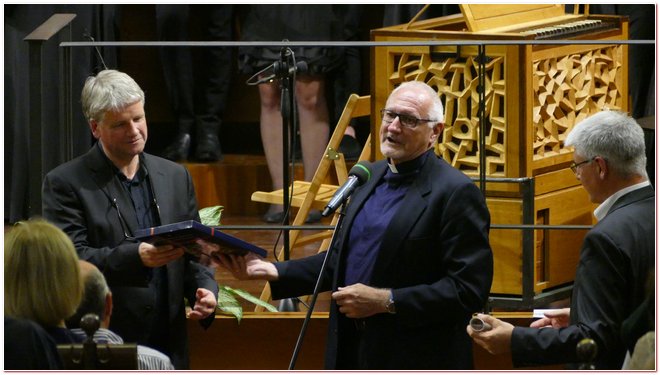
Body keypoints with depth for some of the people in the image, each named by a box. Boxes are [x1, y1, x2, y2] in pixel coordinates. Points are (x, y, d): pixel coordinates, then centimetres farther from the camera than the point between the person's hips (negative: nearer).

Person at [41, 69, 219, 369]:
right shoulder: (65, 184, -1)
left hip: (168, 345, 4)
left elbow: (194, 252, 19)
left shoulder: (176, 176, 14)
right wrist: (135, 257, -26)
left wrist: (205, 289, -2)